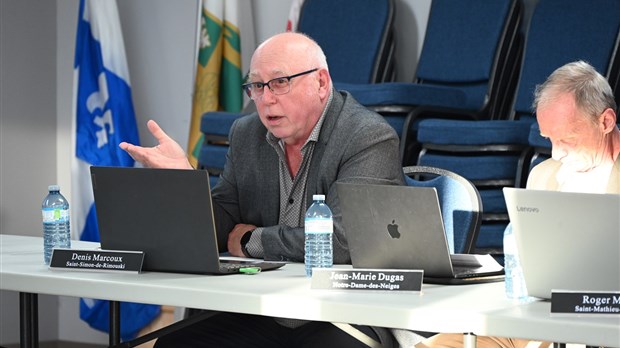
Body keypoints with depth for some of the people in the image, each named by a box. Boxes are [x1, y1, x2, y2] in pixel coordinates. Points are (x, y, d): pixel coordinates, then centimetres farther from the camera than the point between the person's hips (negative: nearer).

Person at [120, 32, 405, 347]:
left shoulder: (371, 138, -12)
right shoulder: (246, 135, 10)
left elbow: (342, 240, -23)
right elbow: (224, 230, 12)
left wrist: (252, 240, -9)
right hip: (262, 318, 6)